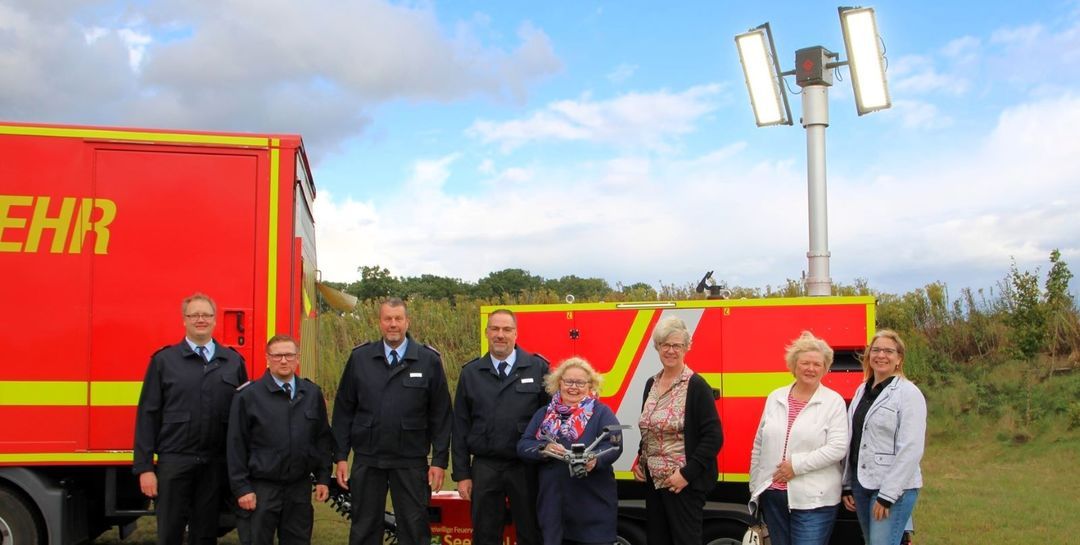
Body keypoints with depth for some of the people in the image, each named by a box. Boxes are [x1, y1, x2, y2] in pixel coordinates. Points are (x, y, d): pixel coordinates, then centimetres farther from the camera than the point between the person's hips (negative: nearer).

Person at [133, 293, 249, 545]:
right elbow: (148, 415, 0)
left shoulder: (234, 362, 7)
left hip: (216, 464, 2)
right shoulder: (163, 360, 2)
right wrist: (144, 467, -5)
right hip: (174, 461, -2)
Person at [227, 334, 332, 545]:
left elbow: (323, 439, 11)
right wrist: (241, 488, -8)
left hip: (300, 488, 3)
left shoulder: (313, 394, 6)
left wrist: (323, 478, 7)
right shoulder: (248, 395, -5)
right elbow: (236, 445, -5)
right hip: (262, 488, -3)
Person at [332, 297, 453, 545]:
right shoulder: (359, 358, 3)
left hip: (411, 461, -1)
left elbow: (441, 415, 0)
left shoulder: (429, 360, -1)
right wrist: (340, 457, 1)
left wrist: (439, 460, -4)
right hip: (367, 460, 1)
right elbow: (343, 410, 5)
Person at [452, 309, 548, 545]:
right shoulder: (470, 373, 6)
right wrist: (461, 474, 3)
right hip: (484, 467, 2)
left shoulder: (538, 368, -1)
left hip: (526, 468, -1)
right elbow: (460, 427, 7)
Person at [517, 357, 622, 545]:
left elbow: (614, 444, -10)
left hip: (593, 504, -3)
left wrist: (595, 459, -30)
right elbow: (523, 445, 7)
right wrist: (544, 449, -15)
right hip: (552, 503, 3)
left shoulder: (601, 412, 3)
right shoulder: (544, 414, 14)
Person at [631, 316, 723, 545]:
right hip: (653, 481, 7)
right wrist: (640, 461, 7)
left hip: (684, 483, -7)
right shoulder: (651, 384, 10)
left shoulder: (696, 386, -10)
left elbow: (713, 437, -15)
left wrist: (687, 474, -19)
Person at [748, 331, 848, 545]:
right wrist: (754, 486, 12)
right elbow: (759, 445, 13)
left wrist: (797, 464, -17)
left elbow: (838, 448, -13)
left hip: (813, 500, -5)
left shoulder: (834, 402, -3)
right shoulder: (775, 398, 10)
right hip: (773, 495, 5)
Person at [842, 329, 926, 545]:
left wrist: (887, 495, -17)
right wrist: (847, 486, 14)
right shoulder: (862, 391, 12)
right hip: (861, 484, 7)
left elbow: (911, 449, -15)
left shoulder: (908, 393, -9)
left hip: (893, 489, -7)